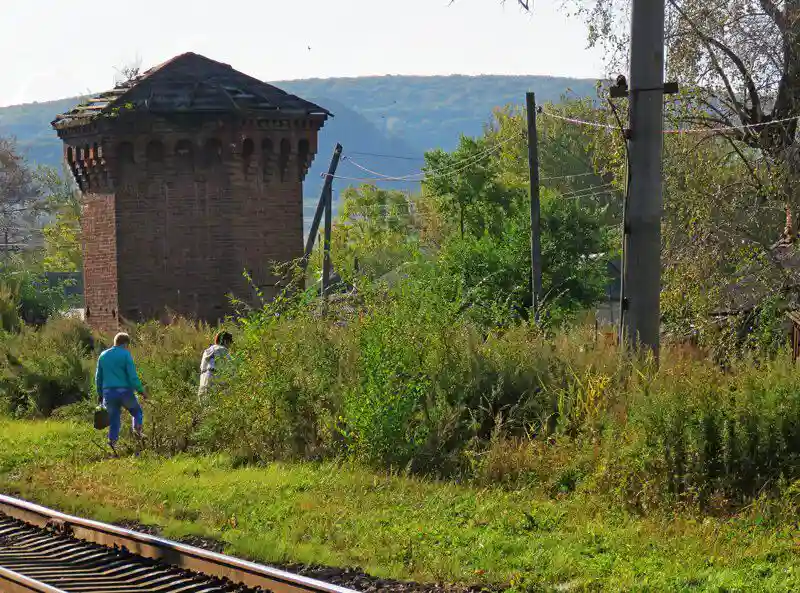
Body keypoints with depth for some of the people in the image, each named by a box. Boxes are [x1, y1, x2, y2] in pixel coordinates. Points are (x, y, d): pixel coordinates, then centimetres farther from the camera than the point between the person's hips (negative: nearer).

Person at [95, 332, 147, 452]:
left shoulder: (103, 356, 14)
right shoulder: (125, 355, -4)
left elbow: (98, 377, 17)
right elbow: (133, 376, -9)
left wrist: (100, 394, 24)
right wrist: (141, 391, -2)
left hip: (108, 393, 4)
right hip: (125, 391, -4)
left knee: (114, 419, 10)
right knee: (137, 411, 17)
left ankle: (112, 440, -6)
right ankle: (137, 429, -6)